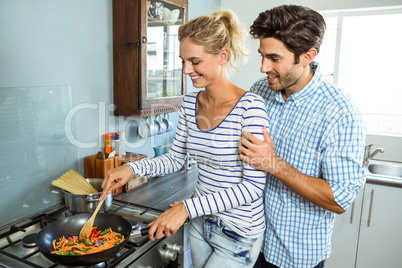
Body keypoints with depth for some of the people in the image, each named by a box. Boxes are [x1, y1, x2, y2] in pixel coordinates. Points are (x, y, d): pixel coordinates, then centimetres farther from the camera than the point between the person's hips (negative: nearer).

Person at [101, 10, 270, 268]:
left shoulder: (250, 106, -23)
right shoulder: (190, 103, -2)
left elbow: (254, 186, -24)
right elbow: (175, 158, 7)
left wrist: (187, 207, -27)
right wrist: (132, 168, -8)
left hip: (239, 233, -6)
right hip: (201, 223, 6)